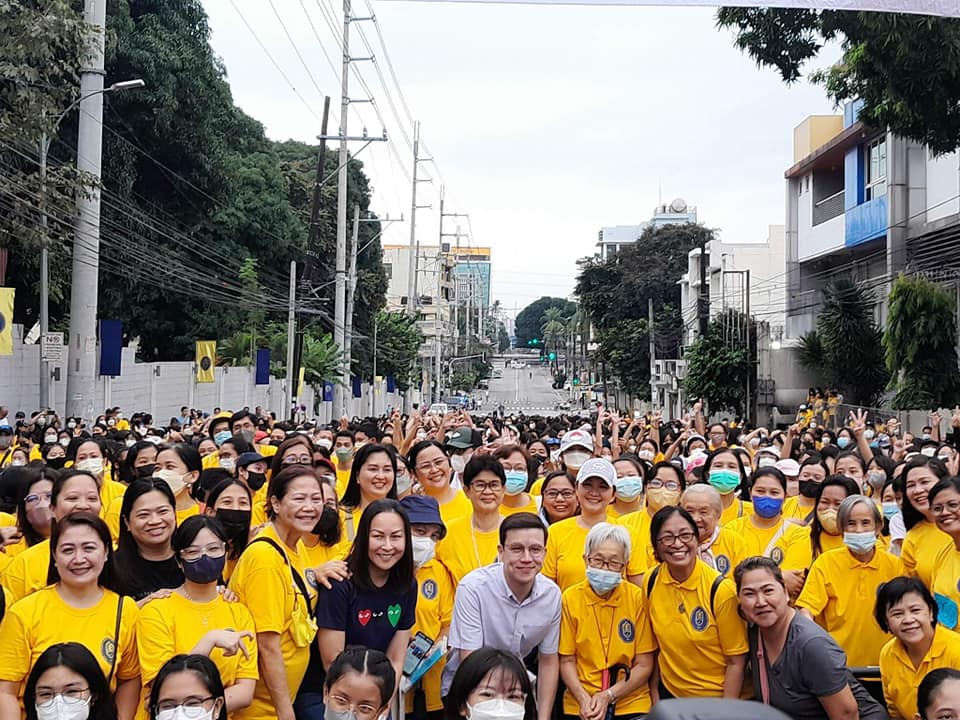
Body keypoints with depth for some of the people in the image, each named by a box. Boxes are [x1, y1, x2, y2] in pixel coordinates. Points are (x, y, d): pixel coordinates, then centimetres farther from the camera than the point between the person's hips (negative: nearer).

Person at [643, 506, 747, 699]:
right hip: (670, 694, 4)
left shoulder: (720, 589, -21)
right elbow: (654, 644, 4)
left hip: (716, 697, -3)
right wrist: (656, 699, 4)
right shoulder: (651, 582, -10)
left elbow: (736, 662, -14)